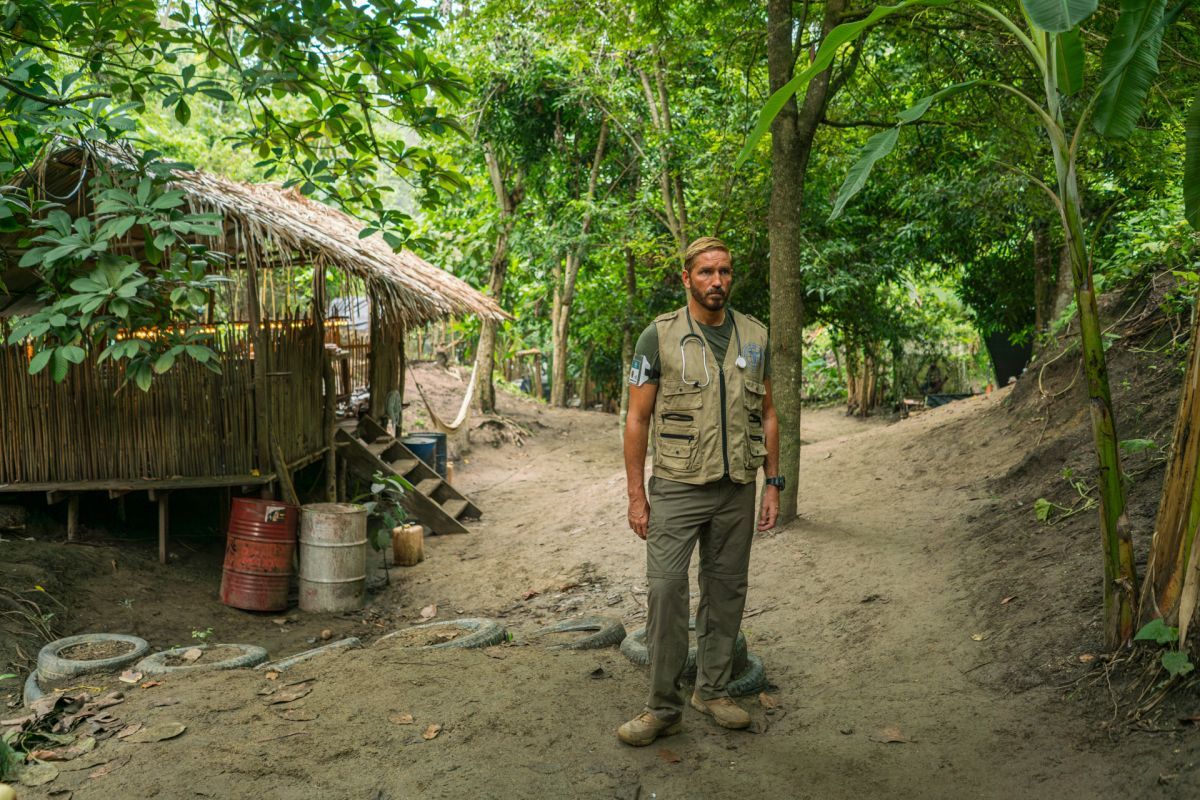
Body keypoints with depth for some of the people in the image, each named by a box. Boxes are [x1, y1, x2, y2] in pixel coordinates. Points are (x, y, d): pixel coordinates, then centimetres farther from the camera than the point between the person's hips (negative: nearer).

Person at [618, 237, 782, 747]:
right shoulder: (660, 336, -5)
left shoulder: (754, 337, 7)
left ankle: (712, 691, 26)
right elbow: (637, 419, -4)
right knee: (666, 590, -7)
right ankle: (663, 707, 5)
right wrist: (636, 496, -7)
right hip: (677, 488, -4)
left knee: (726, 592, 11)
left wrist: (773, 484, 7)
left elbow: (767, 414, 12)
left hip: (737, 491, 4)